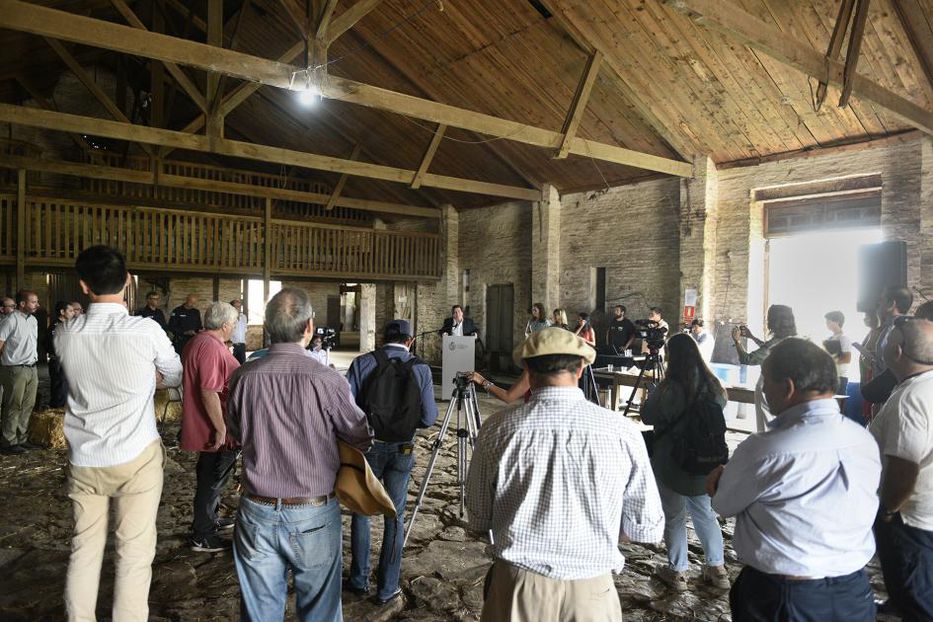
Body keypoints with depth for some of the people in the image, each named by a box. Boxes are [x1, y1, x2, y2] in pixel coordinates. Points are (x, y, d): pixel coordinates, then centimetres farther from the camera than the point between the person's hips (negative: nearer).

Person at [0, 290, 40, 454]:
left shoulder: (33, 320, 11)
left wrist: (34, 363, 15)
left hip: (31, 368, 7)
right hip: (16, 370, -7)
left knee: (28, 405, 11)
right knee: (13, 407, 0)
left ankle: (21, 439, 20)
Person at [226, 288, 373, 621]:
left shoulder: (242, 378, -9)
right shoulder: (327, 381, -19)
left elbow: (236, 433, 8)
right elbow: (363, 439, -6)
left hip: (257, 512, 3)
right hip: (314, 516, -2)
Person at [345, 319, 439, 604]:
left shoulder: (362, 363, -9)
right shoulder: (420, 369, -8)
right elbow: (428, 418, -11)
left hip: (366, 447, 0)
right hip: (401, 450, 0)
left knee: (361, 511, 17)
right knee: (394, 517, 12)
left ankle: (359, 580, 29)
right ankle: (387, 588, 20)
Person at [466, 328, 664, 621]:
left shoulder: (498, 429, -11)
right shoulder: (622, 432, -12)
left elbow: (479, 521, 0)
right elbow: (648, 529, -3)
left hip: (517, 587, 0)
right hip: (591, 592, 1)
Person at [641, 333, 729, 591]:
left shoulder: (671, 388, -20)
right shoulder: (713, 385, -1)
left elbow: (648, 417, -10)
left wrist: (655, 392, 4)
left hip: (672, 463, -6)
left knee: (674, 516, 8)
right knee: (706, 514, 19)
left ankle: (677, 571, 17)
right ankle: (717, 568, 26)